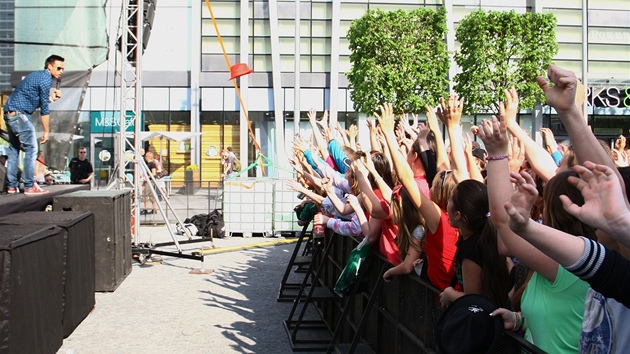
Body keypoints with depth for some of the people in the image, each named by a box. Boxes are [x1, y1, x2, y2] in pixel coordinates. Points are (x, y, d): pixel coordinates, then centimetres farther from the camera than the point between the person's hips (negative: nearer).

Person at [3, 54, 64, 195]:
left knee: (13, 150, 12)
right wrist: (46, 131, -6)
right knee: (31, 149, -6)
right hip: (20, 114, -10)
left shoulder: (37, 75, 19)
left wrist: (51, 98, 11)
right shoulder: (45, 79, -10)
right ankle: (29, 186, -6)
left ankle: (12, 186, 15)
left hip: (9, 113, 10)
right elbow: (44, 109, -10)